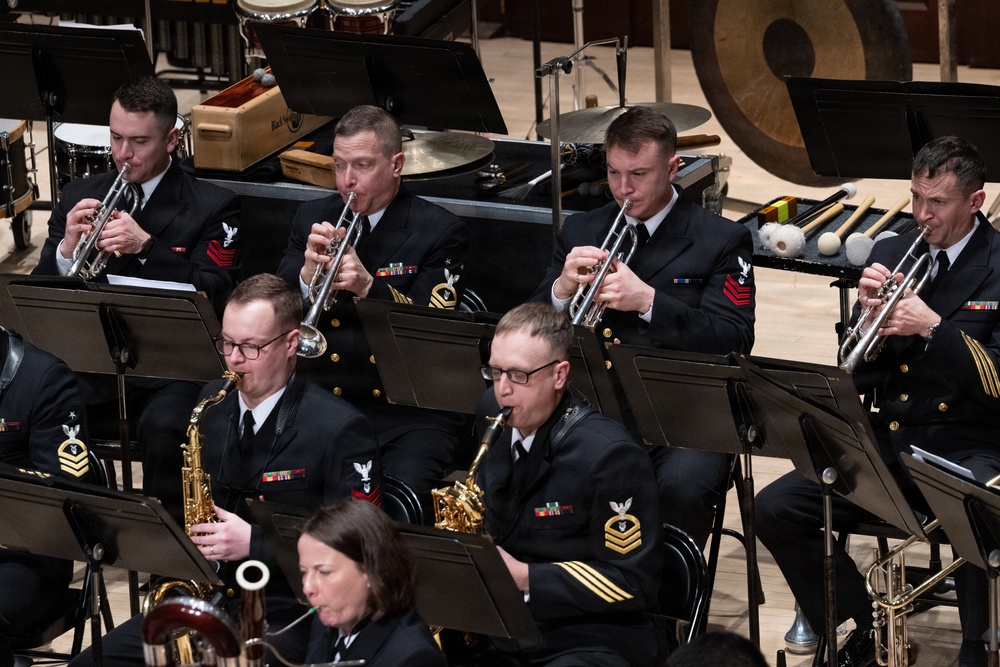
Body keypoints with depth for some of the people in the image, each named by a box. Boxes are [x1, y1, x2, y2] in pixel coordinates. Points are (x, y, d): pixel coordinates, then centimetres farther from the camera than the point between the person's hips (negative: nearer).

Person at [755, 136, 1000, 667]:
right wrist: (870, 315, -11)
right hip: (888, 443, 5)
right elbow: (855, 379, 9)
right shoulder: (890, 255, 10)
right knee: (775, 510, -13)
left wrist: (933, 327, -21)